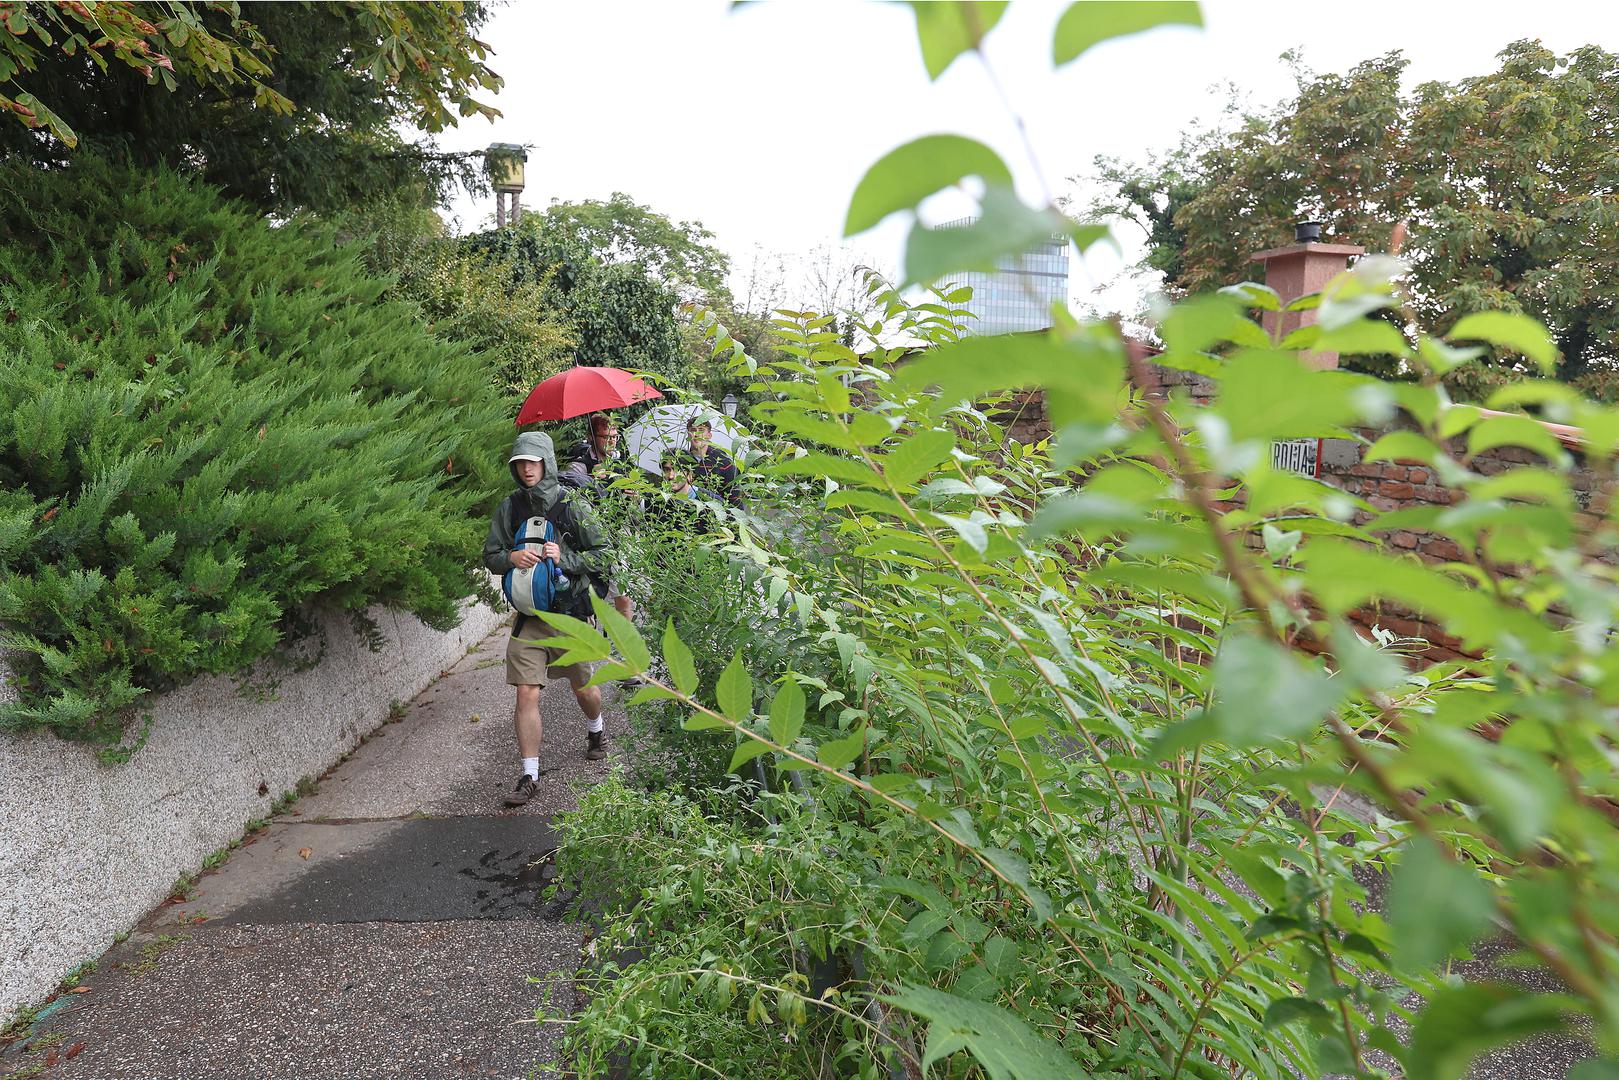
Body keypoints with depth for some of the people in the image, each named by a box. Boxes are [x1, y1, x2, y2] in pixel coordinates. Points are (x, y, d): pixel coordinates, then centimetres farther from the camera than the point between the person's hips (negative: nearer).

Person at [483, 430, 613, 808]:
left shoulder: (573, 505, -6)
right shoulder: (509, 507, 3)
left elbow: (603, 556, -6)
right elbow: (490, 556, 7)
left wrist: (563, 557, -20)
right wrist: (511, 557, -14)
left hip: (570, 612, -1)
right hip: (528, 615, 2)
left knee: (584, 688, 15)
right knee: (527, 695, -4)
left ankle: (596, 729, 48)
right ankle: (530, 774, 6)